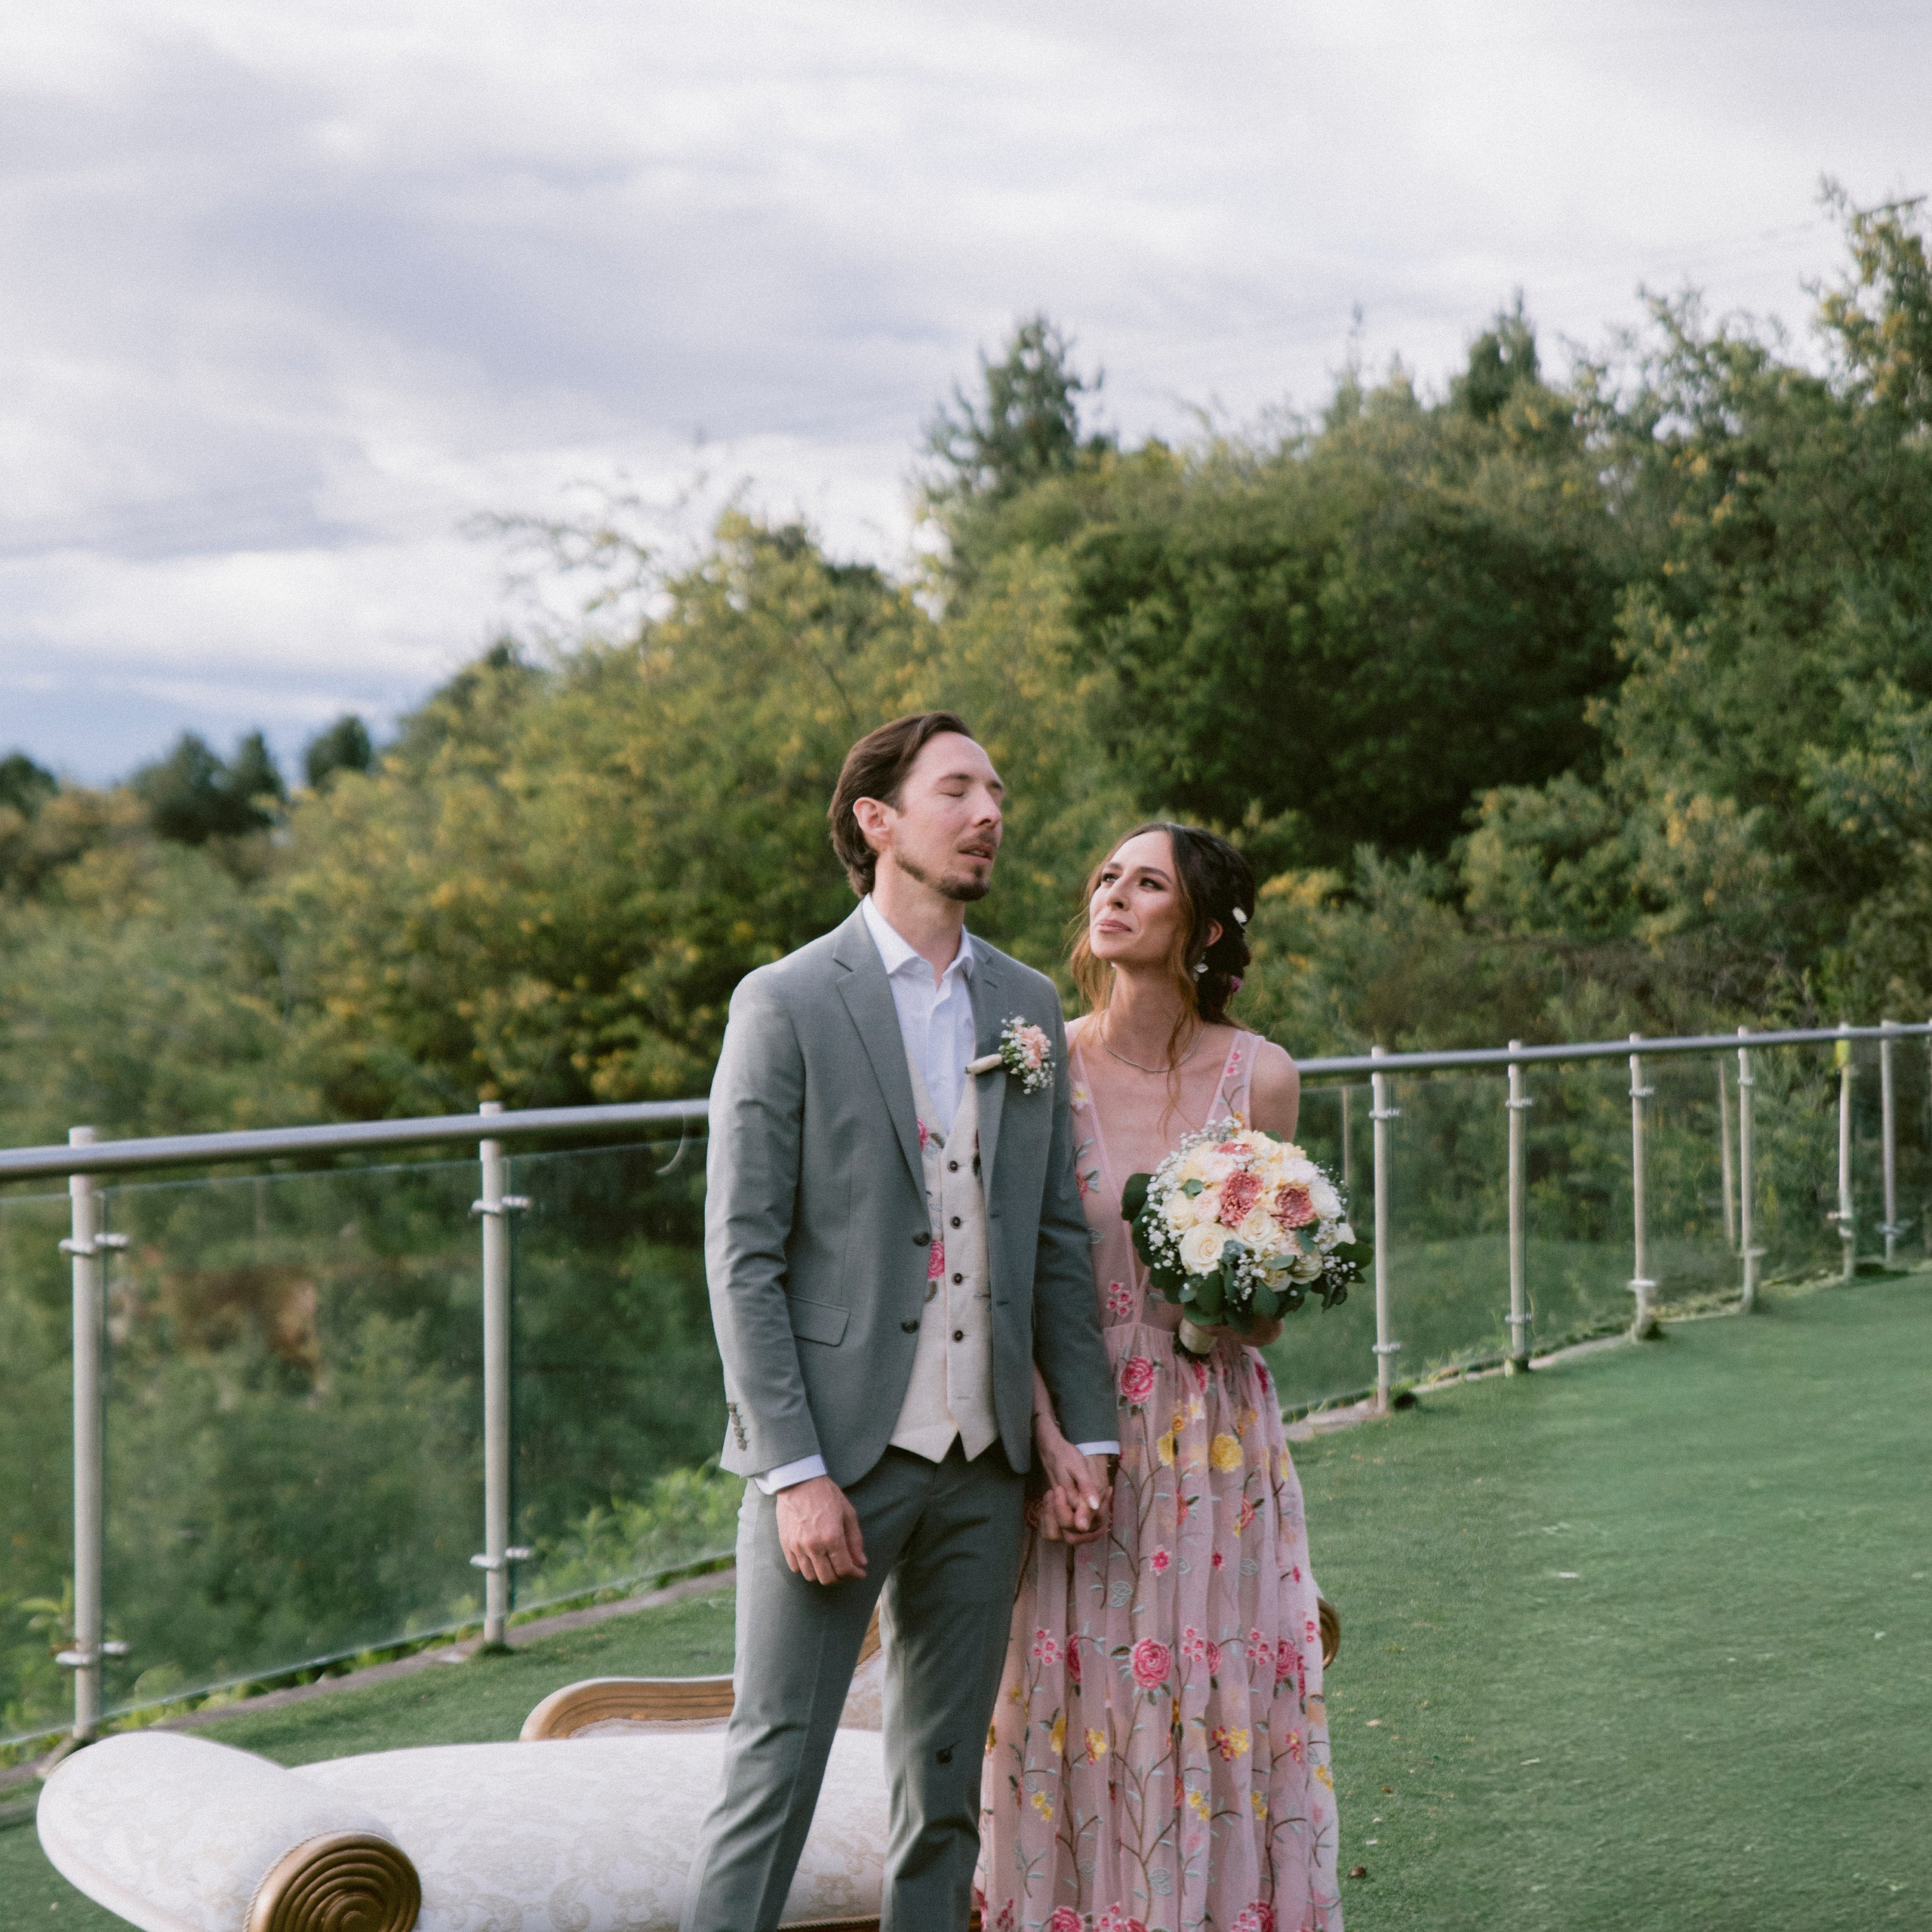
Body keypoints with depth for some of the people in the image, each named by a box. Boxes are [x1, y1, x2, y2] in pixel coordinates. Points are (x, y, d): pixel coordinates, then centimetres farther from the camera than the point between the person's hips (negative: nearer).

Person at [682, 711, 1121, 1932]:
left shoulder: (1029, 1006, 11)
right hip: (833, 1460, -5)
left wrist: (1088, 1432, 7)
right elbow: (743, 1258, -9)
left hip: (984, 1466, 5)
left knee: (946, 1791, 12)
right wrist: (797, 1472, -15)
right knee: (773, 1774, -3)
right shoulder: (787, 1004, -6)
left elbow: (1058, 1238, 14)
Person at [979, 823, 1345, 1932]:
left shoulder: (1259, 1076, -2)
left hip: (1214, 1437, 0)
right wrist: (1047, 1433, -10)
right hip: (1073, 1436, 0)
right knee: (1081, 1703, 3)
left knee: (1221, 1695, 2)